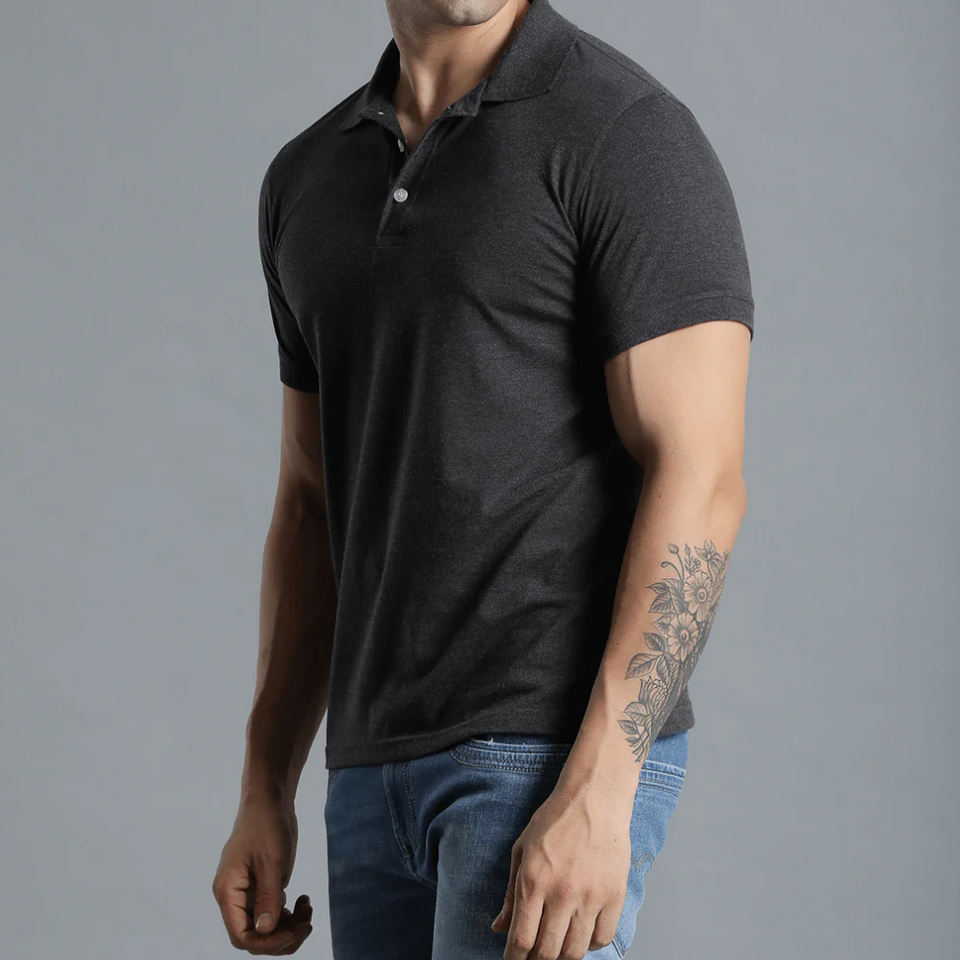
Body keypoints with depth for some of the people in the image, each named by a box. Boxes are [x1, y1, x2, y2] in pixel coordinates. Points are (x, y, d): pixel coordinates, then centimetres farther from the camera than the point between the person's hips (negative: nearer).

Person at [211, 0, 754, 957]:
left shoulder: (630, 135, -9)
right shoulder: (308, 179, 14)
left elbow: (699, 481, -15)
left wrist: (596, 792, -23)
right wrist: (264, 794, 13)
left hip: (556, 753, -7)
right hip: (379, 770, 7)